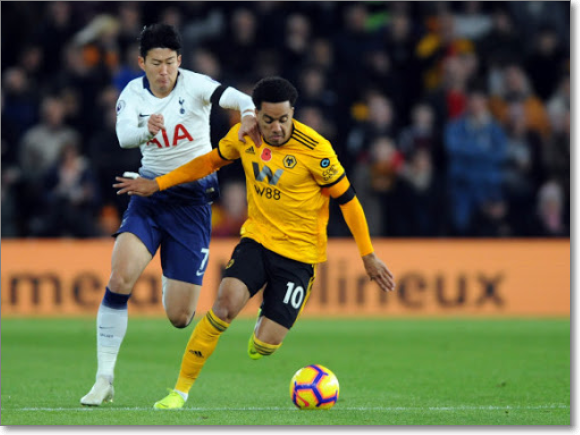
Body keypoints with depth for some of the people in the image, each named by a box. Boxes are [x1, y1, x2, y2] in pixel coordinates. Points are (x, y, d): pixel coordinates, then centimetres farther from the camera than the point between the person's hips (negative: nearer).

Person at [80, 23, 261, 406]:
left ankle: (174, 282, 38)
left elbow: (235, 98, -30)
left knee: (179, 317, -3)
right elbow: (124, 136, -23)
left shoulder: (194, 85, -11)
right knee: (121, 276, -24)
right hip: (150, 194, 2)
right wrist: (146, 128, -46)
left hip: (193, 199, -1)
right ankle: (105, 378, -15)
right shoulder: (133, 94, -4)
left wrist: (249, 113, -53)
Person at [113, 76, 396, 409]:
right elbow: (212, 161, 16)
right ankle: (182, 388, -14)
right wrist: (157, 184, 15)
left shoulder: (315, 149, -18)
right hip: (257, 239, 3)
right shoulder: (244, 135, -4)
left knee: (264, 345, -11)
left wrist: (368, 256, -5)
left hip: (299, 253, -3)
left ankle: (267, 321, 29)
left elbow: (347, 199, -8)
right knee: (227, 301, -25)